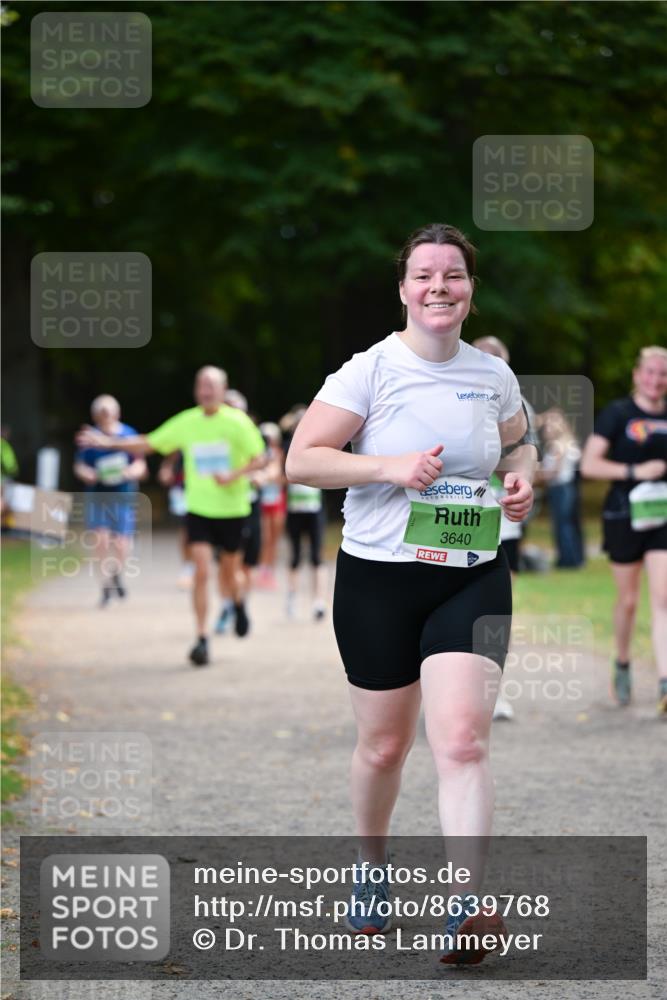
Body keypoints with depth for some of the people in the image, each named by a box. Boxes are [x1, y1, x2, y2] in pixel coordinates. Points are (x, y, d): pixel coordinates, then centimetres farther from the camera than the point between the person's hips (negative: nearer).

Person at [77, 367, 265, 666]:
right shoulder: (185, 423, 0)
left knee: (230, 573, 11)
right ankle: (202, 640, -8)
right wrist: (109, 442, 2)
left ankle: (239, 605, 47)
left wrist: (234, 476, -24)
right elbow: (148, 444, 8)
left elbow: (257, 458, -7)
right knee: (201, 571, -12)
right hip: (199, 509, 1)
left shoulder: (237, 422, -8)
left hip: (232, 509, -1)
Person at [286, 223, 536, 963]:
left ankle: (467, 905, -19)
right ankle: (371, 866, 38)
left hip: (472, 580, 2)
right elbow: (301, 460, -11)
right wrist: (393, 466, -21)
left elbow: (518, 443, 24)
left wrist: (522, 479, 1)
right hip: (379, 577, -1)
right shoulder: (370, 371, -7)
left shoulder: (494, 376, 5)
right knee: (384, 743, 12)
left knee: (462, 738, -15)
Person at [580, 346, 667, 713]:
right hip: (624, 517, -2)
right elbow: (589, 464, -11)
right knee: (628, 600, 9)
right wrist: (635, 471, -18)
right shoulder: (618, 414, -5)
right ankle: (622, 666, 34)